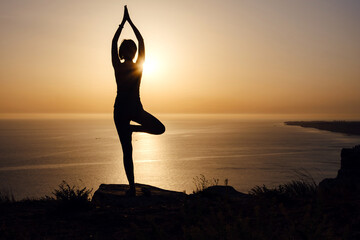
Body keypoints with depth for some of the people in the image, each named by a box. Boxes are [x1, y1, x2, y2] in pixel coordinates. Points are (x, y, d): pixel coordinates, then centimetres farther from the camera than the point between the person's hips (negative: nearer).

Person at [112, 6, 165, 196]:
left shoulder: (117, 67, -4)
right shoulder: (139, 66, -4)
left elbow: (113, 42, 9)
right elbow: (141, 41, 8)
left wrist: (123, 22, 17)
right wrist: (130, 22, 15)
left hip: (120, 110, 1)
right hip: (136, 110, -1)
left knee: (127, 150, 3)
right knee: (160, 129, 23)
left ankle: (132, 187, 0)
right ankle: (134, 128, 1)